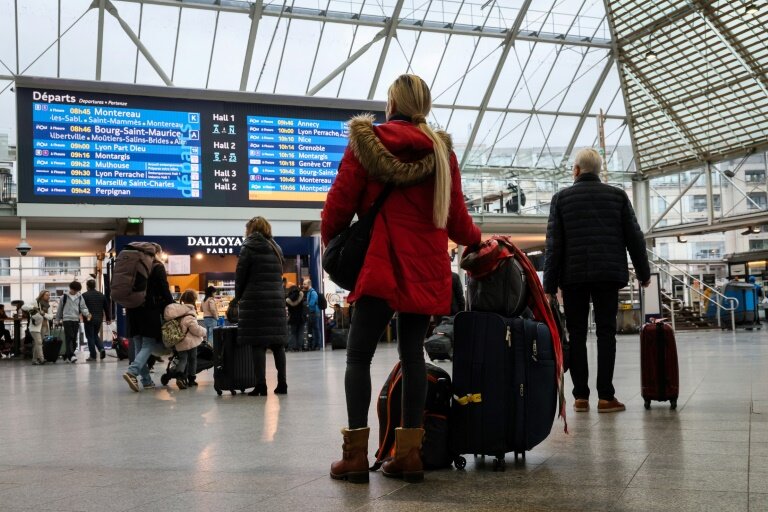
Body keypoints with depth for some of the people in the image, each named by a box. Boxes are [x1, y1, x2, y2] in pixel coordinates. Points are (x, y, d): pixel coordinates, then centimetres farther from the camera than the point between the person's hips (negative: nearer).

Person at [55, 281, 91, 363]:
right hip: (67, 319, -4)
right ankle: (71, 355, -21)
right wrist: (58, 320, 14)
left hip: (76, 320, 4)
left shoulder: (80, 297, 9)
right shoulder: (64, 297, 3)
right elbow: (60, 309, 11)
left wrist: (87, 314, -16)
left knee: (74, 339, 4)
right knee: (69, 338, -14)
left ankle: (66, 356, 15)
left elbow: (83, 307, 4)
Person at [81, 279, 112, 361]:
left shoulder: (84, 295, -8)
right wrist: (108, 318, 18)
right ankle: (101, 348, -1)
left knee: (90, 337, 3)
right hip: (99, 319, 5)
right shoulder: (101, 295, 8)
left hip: (89, 319, -5)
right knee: (95, 335, 21)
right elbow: (107, 307, 12)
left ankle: (93, 355, 1)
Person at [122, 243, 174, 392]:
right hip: (150, 310, -6)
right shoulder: (157, 267, -2)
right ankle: (132, 372, -24)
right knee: (149, 344, -4)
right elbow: (165, 290, -6)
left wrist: (128, 306, 17)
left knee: (139, 346, 7)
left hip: (133, 310, 6)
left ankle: (146, 381, 5)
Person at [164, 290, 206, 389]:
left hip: (179, 343, 6)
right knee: (192, 359, 11)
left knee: (182, 359, 8)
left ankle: (180, 376, -14)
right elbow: (195, 328, -19)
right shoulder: (189, 314, -20)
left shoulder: (178, 311, 3)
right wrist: (204, 331, -2)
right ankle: (191, 379, 18)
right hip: (190, 341, -5)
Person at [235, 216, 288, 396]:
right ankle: (282, 384, 8)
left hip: (255, 300, -5)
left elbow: (240, 276, -1)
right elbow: (278, 275, 14)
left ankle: (261, 386, -8)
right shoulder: (276, 249, 15)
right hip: (276, 300, 5)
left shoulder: (249, 248, -2)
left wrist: (238, 297, 13)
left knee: (258, 343, -5)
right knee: (277, 343, 7)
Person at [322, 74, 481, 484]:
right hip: (426, 270, 4)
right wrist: (475, 238, 30)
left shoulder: (365, 142, -1)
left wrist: (329, 239, 18)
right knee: (413, 353, 8)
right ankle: (409, 454, 9)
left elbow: (339, 203, -2)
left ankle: (356, 455, 0)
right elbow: (456, 219, 9)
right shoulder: (441, 150, 8)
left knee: (359, 356, 3)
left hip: (383, 266, -4)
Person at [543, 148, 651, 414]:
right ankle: (605, 396, -2)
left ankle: (580, 396, 3)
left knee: (577, 334, 5)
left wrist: (549, 285, 0)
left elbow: (554, 243, 0)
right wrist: (643, 272, 15)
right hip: (609, 274, 1)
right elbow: (634, 237, 6)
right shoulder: (617, 195, 7)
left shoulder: (561, 198, 4)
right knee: (606, 332, 2)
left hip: (574, 275, 0)